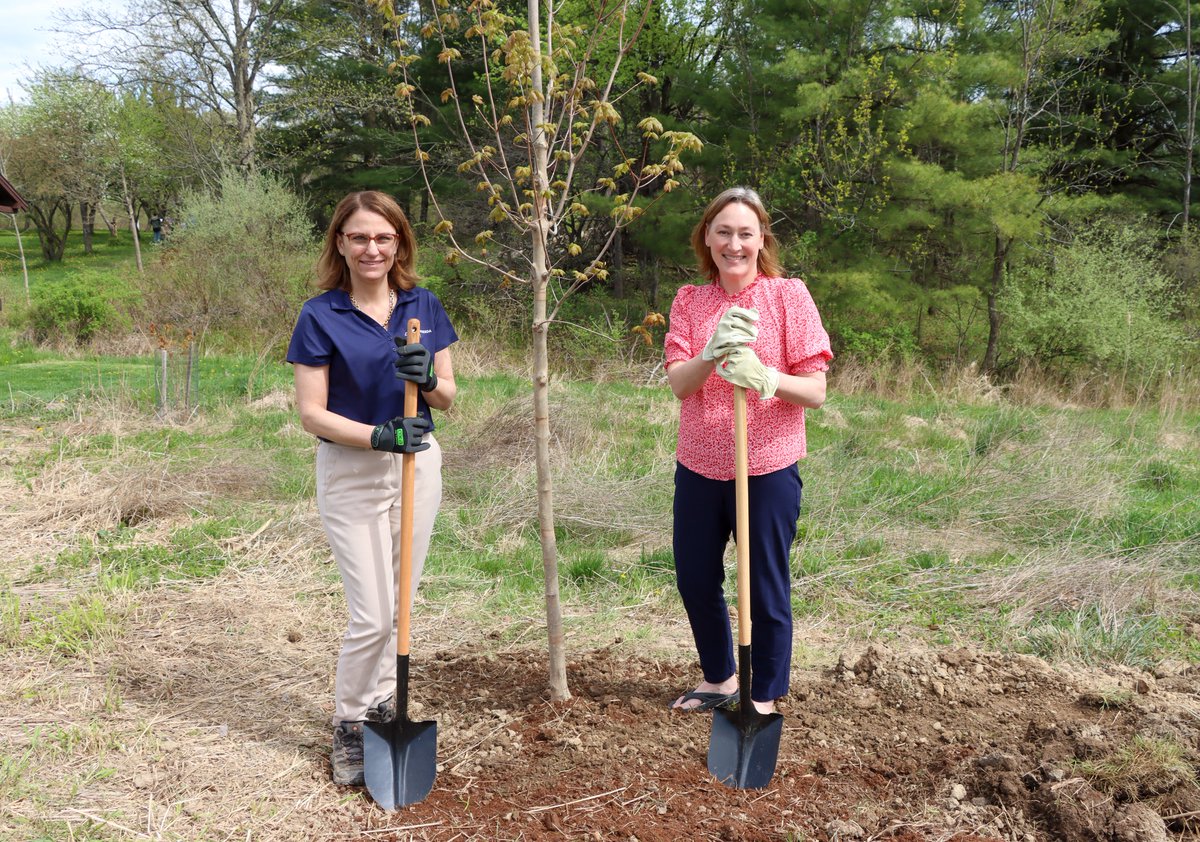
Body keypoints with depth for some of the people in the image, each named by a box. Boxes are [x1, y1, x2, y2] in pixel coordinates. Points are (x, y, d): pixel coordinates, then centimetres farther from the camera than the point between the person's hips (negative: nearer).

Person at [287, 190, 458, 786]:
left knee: (400, 603, 14)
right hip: (351, 473, -4)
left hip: (418, 464, 4)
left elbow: (448, 397, 3)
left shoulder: (424, 306, 2)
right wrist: (377, 434, -25)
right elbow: (311, 412, -11)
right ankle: (348, 725, 18)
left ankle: (382, 704, 33)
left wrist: (427, 380, -19)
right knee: (372, 615, -5)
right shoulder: (321, 317, -9)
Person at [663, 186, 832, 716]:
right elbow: (678, 384, -8)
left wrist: (765, 377, -27)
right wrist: (711, 355, -27)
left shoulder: (788, 295, -5)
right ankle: (719, 679, 39)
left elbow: (815, 392, -9)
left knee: (766, 589, 5)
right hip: (698, 468, 4)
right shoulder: (689, 301, 5)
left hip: (768, 470, -4)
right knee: (694, 579, 14)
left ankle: (764, 699, 27)